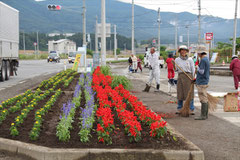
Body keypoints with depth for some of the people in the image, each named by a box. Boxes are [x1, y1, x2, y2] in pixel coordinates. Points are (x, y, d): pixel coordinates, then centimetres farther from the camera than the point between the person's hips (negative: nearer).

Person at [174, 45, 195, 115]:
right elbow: (176, 69, 12)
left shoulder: (190, 59, 1)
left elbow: (193, 70, 4)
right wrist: (175, 68, -10)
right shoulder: (177, 60, 5)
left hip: (189, 77, -2)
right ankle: (179, 109, 13)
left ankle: (191, 110, 0)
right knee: (180, 93, 3)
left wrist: (193, 78, -2)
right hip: (180, 77, 2)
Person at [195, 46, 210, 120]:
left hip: (202, 83, -10)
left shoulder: (203, 60, -15)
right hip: (204, 82, 10)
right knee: (205, 99, 11)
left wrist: (197, 67, -3)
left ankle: (203, 115, -5)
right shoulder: (207, 60, 16)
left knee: (203, 100, -7)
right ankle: (205, 114, 16)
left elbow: (201, 71, -22)